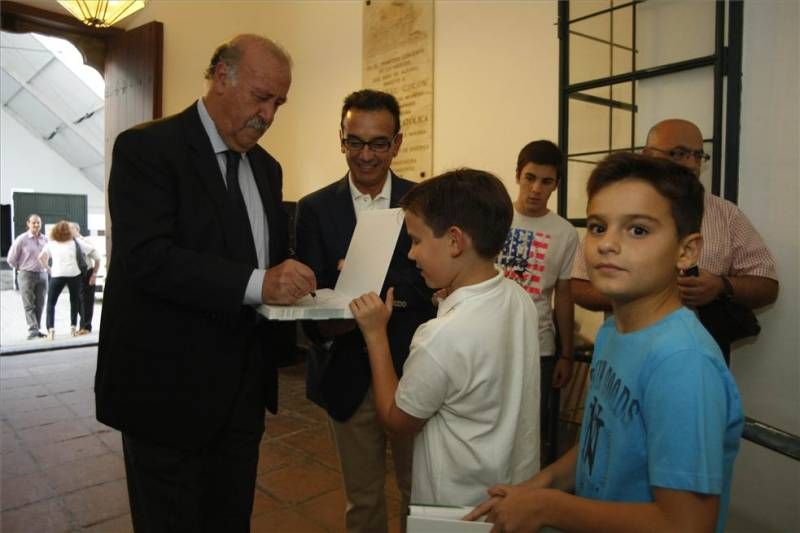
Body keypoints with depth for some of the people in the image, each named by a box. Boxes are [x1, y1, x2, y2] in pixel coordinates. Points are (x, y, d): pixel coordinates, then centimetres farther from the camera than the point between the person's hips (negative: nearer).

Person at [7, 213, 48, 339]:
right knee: (29, 305, -5)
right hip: (27, 275, -4)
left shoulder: (45, 239, 4)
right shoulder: (21, 239, -8)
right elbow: (11, 259, -2)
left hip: (42, 274, 4)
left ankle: (37, 329, 13)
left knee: (39, 305, 6)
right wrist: (21, 268, 6)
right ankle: (32, 329, -10)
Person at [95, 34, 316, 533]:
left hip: (245, 383, 6)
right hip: (170, 384, -6)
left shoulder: (266, 167, 11)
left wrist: (296, 286, -6)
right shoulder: (147, 147, -11)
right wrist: (257, 283, -30)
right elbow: (145, 257, -23)